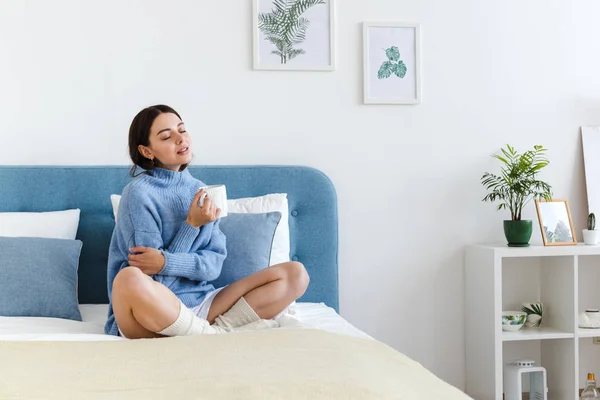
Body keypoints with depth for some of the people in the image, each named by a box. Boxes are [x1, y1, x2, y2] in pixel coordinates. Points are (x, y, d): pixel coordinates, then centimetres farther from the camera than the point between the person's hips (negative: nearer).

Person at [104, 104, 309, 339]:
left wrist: (167, 263, -18)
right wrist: (191, 225, -16)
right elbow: (152, 275, -11)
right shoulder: (138, 193, -8)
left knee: (294, 274, -5)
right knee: (130, 279, -42)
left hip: (198, 305, 5)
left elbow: (213, 264, 1)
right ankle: (215, 336, -18)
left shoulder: (199, 191, 10)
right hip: (153, 316, -5)